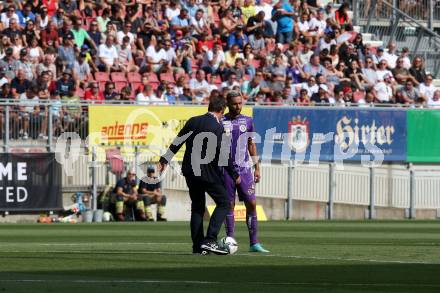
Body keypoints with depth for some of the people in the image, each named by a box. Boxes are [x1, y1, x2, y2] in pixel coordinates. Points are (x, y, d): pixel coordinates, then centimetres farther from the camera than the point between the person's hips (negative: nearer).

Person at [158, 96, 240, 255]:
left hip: (189, 170, 7)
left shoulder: (193, 121, 7)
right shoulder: (218, 128, -11)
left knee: (197, 207, 15)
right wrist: (234, 175, -3)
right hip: (208, 172, -7)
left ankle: (198, 245, 12)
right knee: (224, 203, 2)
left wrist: (165, 160, 21)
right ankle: (209, 240, -11)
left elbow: (177, 142, 12)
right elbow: (222, 155, -12)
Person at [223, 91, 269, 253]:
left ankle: (254, 243, -1)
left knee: (251, 204, -3)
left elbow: (251, 144, 15)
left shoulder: (247, 121, 9)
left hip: (244, 168, 3)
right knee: (229, 205, 0)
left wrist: (257, 168, 12)